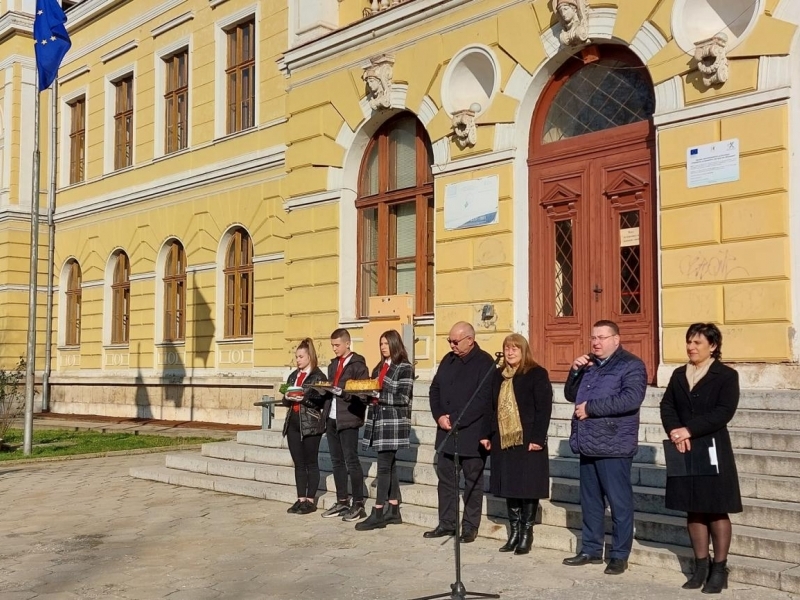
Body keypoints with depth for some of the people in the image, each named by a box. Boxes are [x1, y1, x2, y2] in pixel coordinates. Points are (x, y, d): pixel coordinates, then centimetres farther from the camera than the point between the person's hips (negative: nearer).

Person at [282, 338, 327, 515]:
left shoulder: (318, 376, -5)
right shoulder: (293, 376, 15)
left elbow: (322, 402, -12)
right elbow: (285, 401, 17)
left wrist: (304, 398, -21)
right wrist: (288, 398, -4)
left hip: (311, 424, -6)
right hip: (293, 423, 7)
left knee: (311, 463, 1)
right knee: (298, 464, 10)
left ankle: (310, 501, 7)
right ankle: (301, 499, 15)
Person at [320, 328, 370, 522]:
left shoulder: (358, 365, -6)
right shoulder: (333, 365, 18)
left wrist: (342, 392, -21)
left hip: (348, 419, -7)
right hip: (332, 418, 8)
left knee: (351, 461, -5)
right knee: (337, 461, 11)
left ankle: (358, 505, 1)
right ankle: (342, 502, 19)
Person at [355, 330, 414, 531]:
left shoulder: (405, 368, -6)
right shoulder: (379, 368, 17)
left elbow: (403, 398, -12)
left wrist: (379, 394, -20)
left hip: (394, 422, -8)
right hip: (378, 419, 8)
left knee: (384, 466, -9)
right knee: (390, 465, 10)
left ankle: (378, 514, -7)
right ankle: (393, 511, 14)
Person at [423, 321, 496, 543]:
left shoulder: (484, 362, -10)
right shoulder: (448, 360, 12)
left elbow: (483, 400, -18)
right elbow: (435, 389, 14)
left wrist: (455, 420, -17)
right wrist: (439, 416, -3)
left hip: (471, 435, -6)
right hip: (446, 432, 7)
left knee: (473, 482, 4)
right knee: (445, 479, 11)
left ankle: (470, 526, 13)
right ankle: (446, 523, 21)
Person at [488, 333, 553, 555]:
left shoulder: (537, 374, -5)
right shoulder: (499, 376, 14)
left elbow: (544, 408, -11)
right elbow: (493, 407, 14)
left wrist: (537, 438, -17)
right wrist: (488, 434, 5)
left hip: (527, 441, -6)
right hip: (504, 441, 6)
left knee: (528, 487, -1)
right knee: (509, 487, 9)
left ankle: (526, 534, 9)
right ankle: (514, 533, 18)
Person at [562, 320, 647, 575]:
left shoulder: (631, 365, -6)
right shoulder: (589, 365, 18)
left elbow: (631, 399, -21)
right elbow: (571, 395, 19)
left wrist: (590, 407, -18)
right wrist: (575, 371, 0)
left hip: (613, 446, -7)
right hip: (588, 444, 7)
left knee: (620, 503, -1)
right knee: (590, 502, 13)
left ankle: (620, 555, 7)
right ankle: (591, 550, 23)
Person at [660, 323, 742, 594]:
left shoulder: (727, 375, -4)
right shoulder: (678, 374, 12)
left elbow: (724, 412, -15)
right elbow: (667, 406, 4)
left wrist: (689, 430, -20)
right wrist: (675, 433, -14)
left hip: (713, 450, -5)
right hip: (684, 451, 5)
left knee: (716, 510, 1)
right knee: (693, 509, 9)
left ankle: (719, 569, 9)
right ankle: (700, 566, 18)